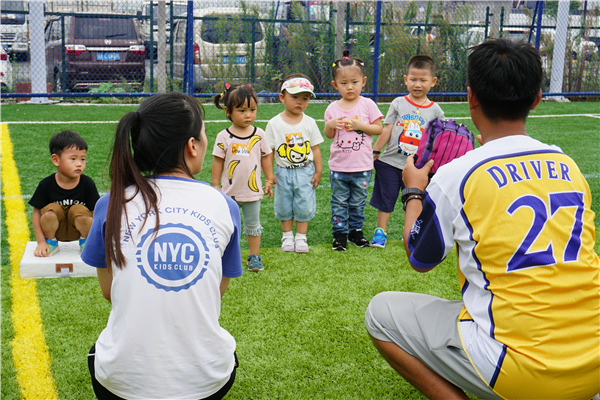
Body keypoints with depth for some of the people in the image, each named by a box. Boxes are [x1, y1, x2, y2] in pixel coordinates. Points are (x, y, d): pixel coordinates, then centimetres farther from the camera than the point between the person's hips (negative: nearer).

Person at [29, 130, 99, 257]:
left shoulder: (87, 183, -13)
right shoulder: (46, 184, -13)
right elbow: (36, 214, -7)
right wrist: (41, 242, -11)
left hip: (78, 228, 0)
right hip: (56, 229, 0)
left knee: (80, 210, -30)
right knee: (51, 210, -29)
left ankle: (85, 241, 3)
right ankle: (51, 242, 2)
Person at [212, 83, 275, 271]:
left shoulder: (259, 134, -2)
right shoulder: (224, 137, -8)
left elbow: (265, 157, 7)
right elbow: (218, 161, -2)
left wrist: (269, 180, 6)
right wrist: (215, 185, -1)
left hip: (253, 191, 1)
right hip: (229, 192, -1)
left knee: (253, 225, 13)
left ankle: (254, 256, 25)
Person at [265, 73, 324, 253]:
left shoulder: (309, 122, -1)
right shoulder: (275, 123, -4)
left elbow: (315, 148, 4)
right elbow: (269, 150, -1)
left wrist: (318, 171, 2)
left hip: (305, 171, 0)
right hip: (283, 171, 0)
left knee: (304, 205, 4)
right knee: (284, 205, 9)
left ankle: (301, 237, 18)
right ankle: (287, 235, 26)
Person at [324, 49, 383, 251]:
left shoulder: (367, 105, -4)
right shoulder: (333, 108, 2)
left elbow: (379, 128, -5)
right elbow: (328, 135, 9)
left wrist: (360, 125, -18)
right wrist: (330, 125, -13)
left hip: (362, 166, -1)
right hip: (338, 166, 1)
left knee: (358, 202, 11)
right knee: (339, 202, 8)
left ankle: (356, 230, 27)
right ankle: (339, 233, 18)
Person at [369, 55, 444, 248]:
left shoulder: (435, 110, 1)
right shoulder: (398, 103, -1)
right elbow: (386, 130, -1)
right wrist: (374, 152, -2)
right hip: (391, 162, 0)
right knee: (386, 198, 8)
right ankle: (380, 232, 20)